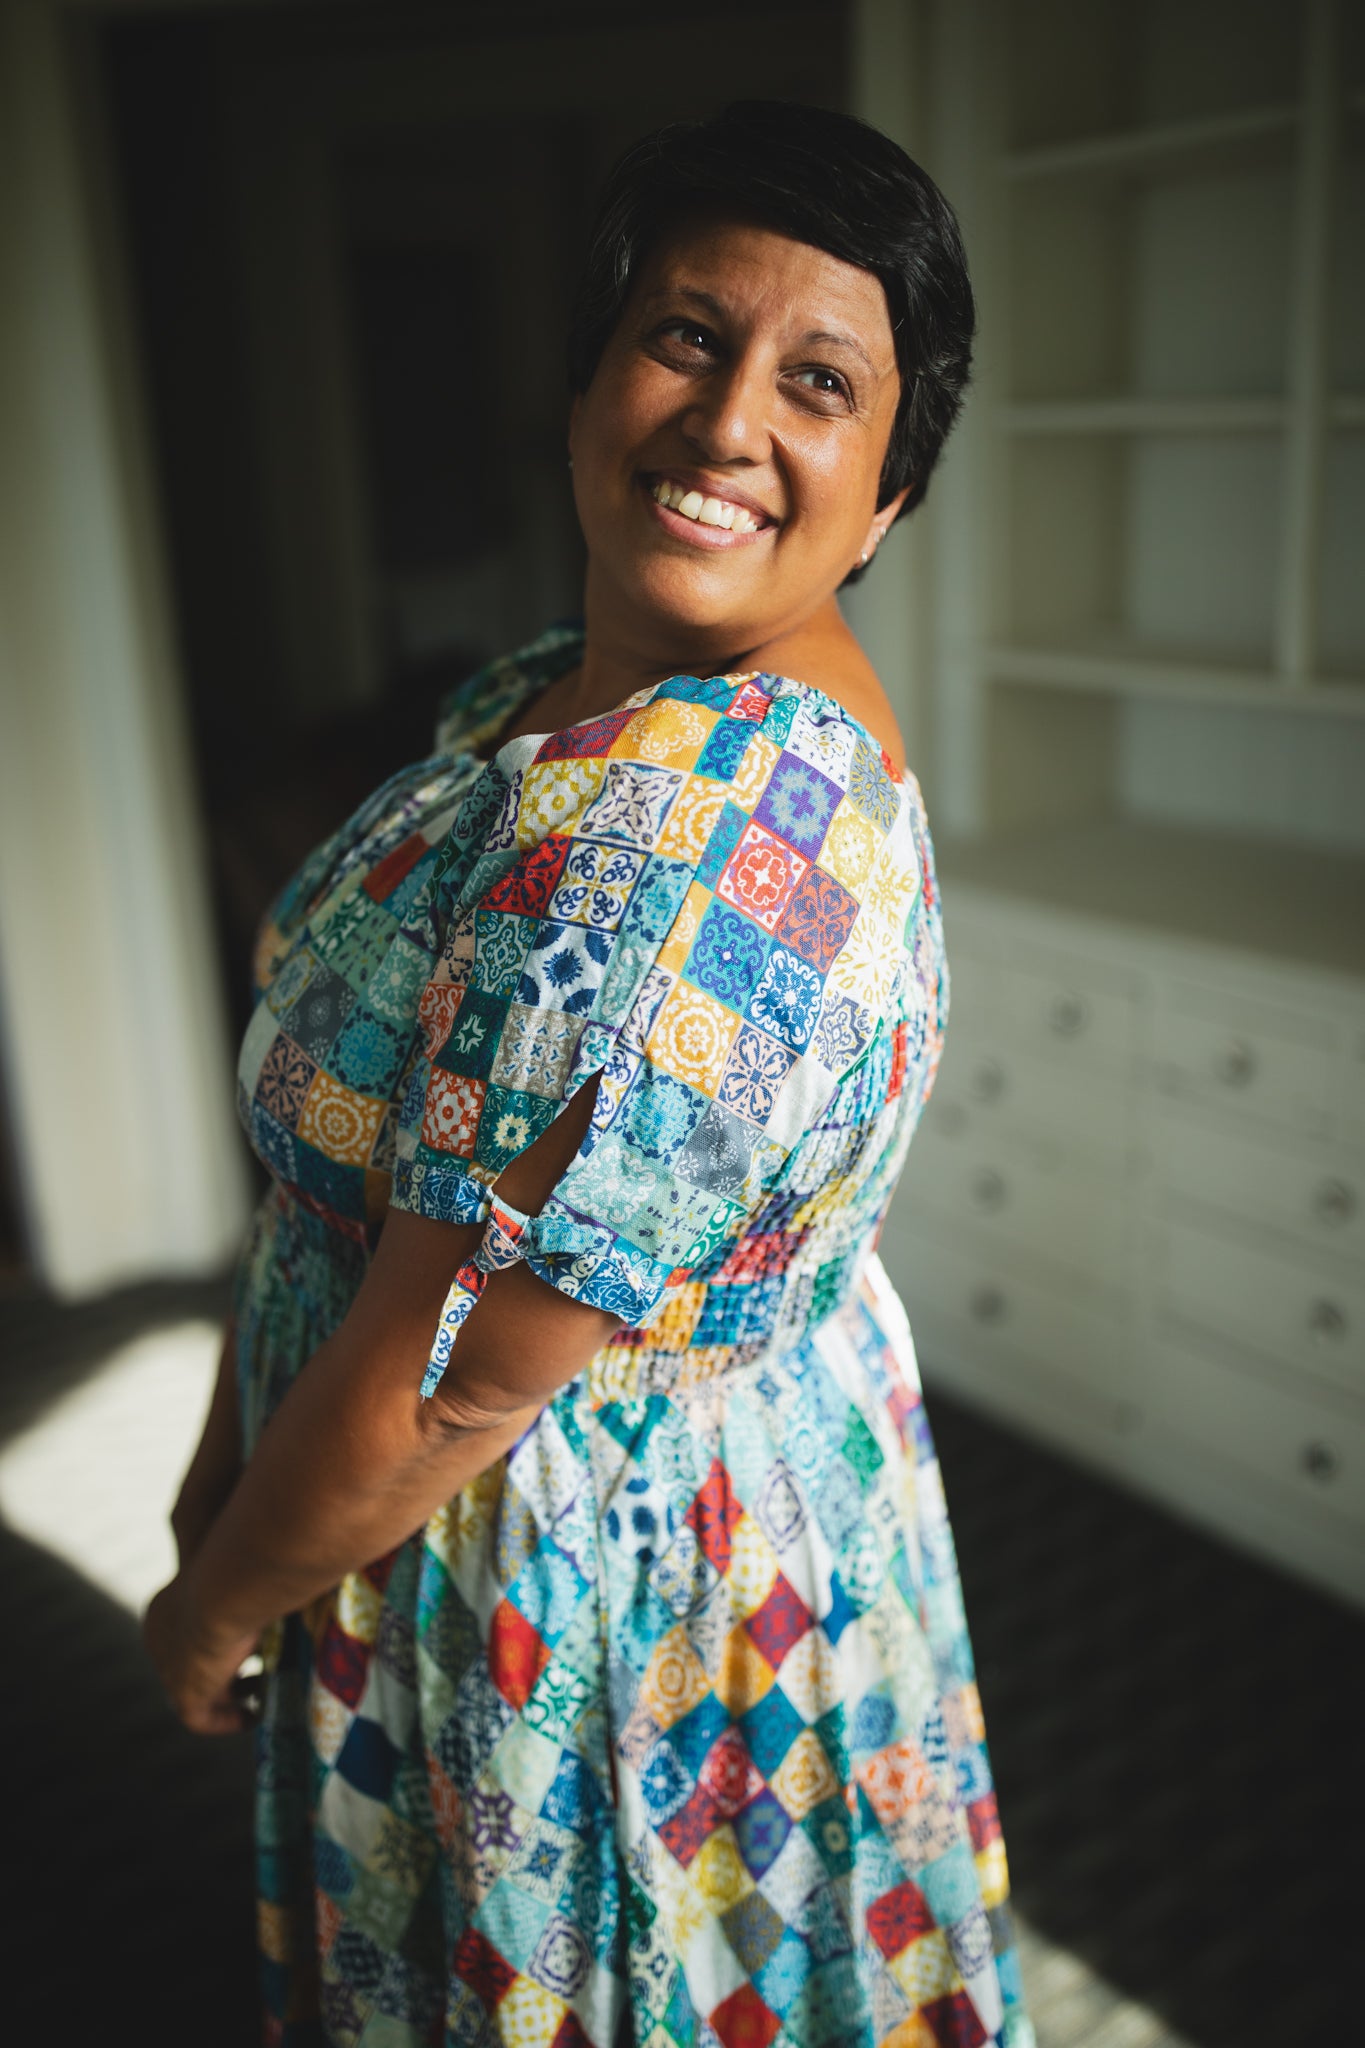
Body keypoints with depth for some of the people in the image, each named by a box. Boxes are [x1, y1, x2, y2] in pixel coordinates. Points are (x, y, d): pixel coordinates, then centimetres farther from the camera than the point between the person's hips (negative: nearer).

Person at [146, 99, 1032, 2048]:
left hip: (591, 1582, -8)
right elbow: (358, 1129, 5)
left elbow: (443, 1388, -28)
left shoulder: (679, 858, -34)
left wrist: (221, 1602, -10)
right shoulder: (540, 697, -1)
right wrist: (233, 1442, 8)